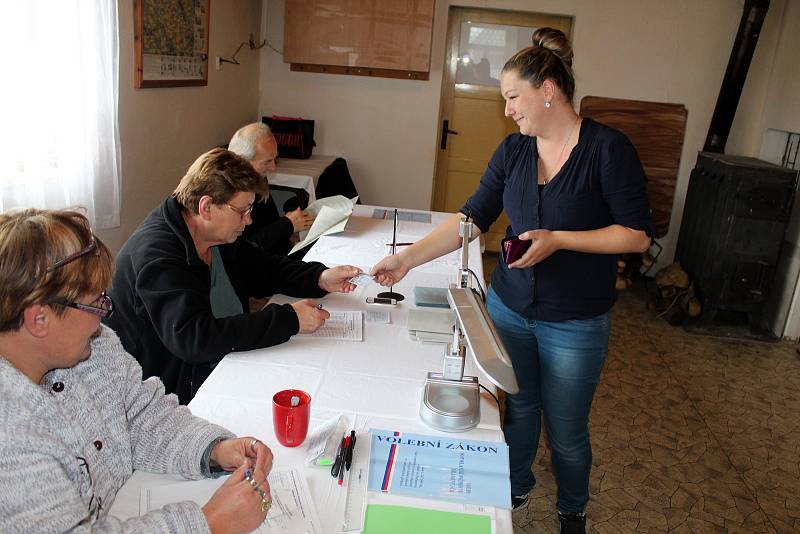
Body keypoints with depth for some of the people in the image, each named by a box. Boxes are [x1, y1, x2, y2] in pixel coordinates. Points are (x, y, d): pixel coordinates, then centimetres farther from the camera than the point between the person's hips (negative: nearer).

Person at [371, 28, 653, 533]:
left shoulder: (608, 148, -15)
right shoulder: (514, 150, 0)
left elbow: (638, 234, -13)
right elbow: (472, 217, -2)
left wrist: (558, 238, -22)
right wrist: (409, 257, -9)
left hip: (575, 322, -4)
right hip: (510, 307, 4)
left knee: (566, 431, 12)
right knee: (517, 409, 20)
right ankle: (516, 488, 47)